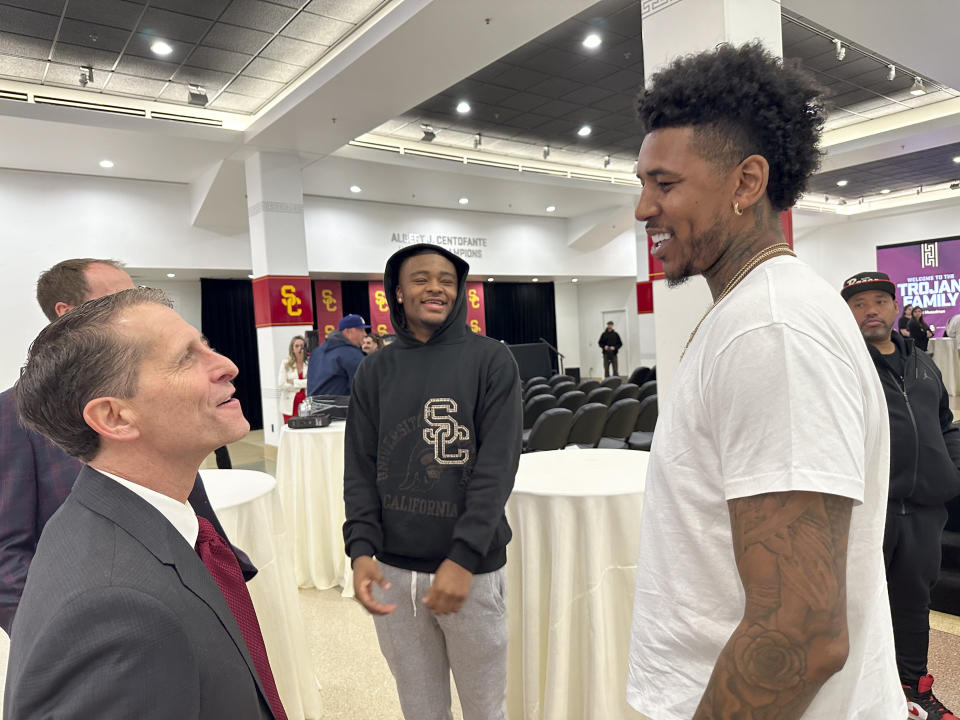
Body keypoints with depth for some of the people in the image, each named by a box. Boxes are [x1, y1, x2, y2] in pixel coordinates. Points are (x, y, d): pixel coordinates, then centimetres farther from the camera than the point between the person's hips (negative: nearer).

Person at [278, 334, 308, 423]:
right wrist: (302, 384, -5)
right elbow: (282, 384, -7)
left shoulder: (309, 363, 0)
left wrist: (294, 382, -9)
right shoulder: (286, 364, 1)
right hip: (290, 405, 0)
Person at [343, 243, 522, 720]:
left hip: (470, 566, -2)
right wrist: (361, 549, -8)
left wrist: (463, 557, -17)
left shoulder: (491, 360, -4)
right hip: (393, 570, 3)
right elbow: (360, 468, 5)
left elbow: (497, 466, -10)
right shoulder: (375, 370, 6)